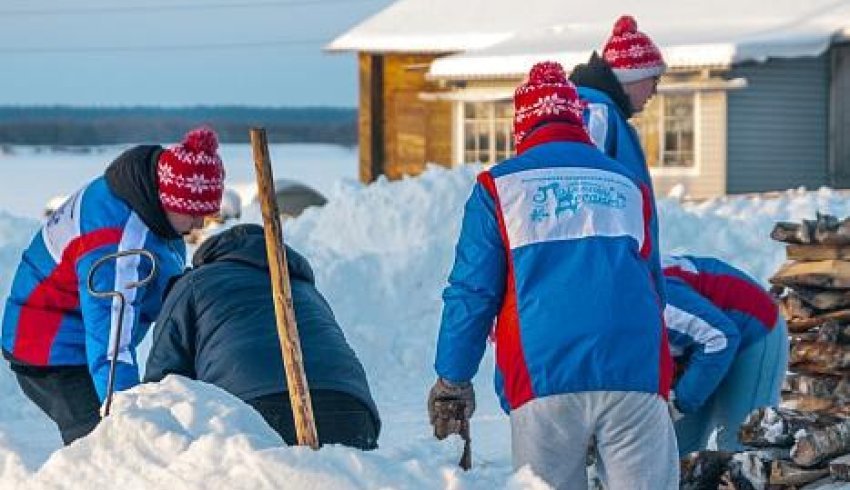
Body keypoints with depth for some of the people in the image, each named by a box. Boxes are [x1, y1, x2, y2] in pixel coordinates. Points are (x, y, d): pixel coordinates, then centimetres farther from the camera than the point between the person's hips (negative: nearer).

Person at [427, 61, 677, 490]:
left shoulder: (499, 185, 7)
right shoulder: (627, 185, 17)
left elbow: (472, 290, 4)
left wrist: (452, 379, 11)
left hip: (543, 376, -1)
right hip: (635, 373, 2)